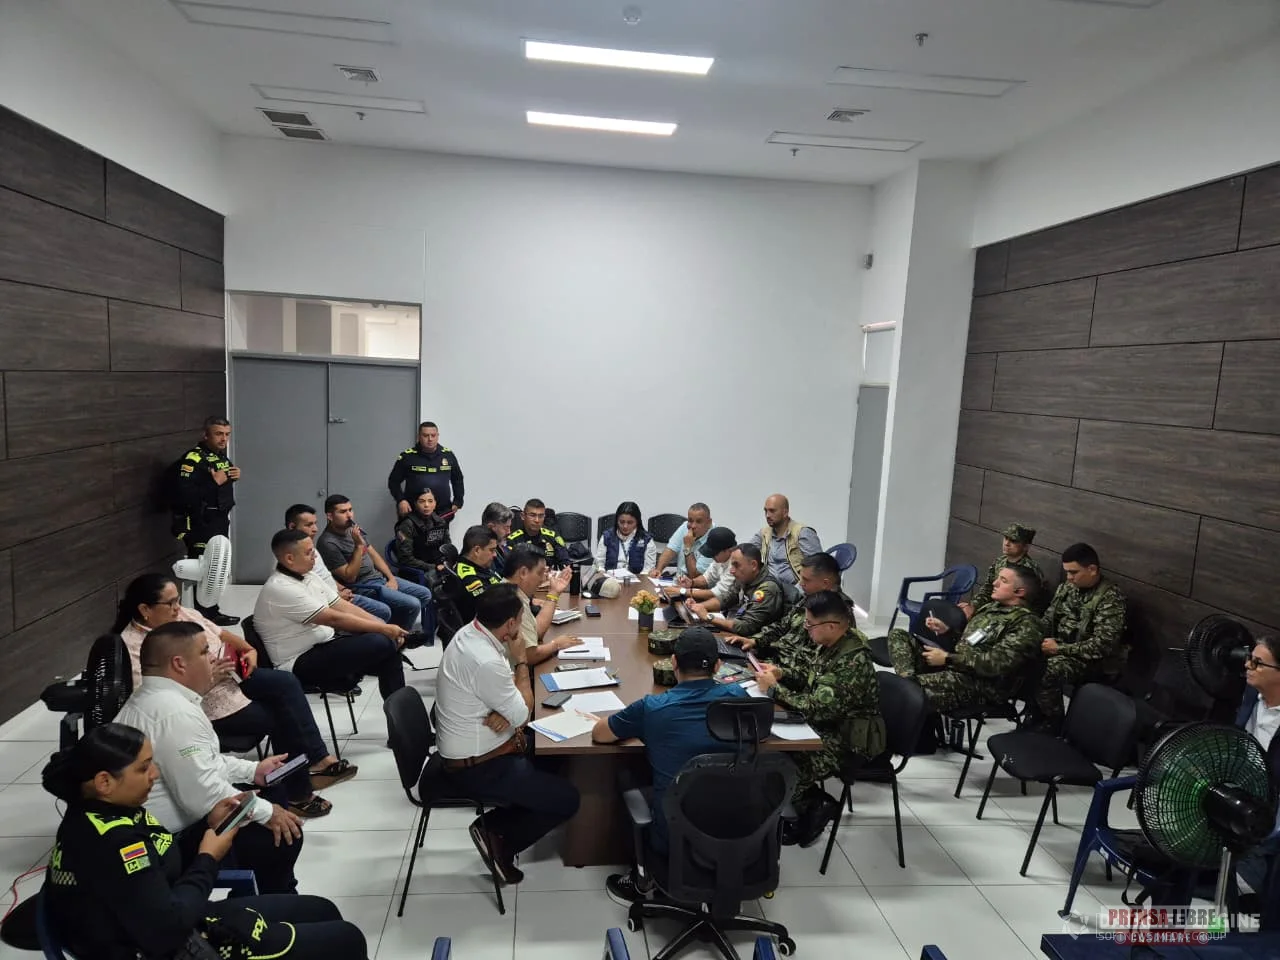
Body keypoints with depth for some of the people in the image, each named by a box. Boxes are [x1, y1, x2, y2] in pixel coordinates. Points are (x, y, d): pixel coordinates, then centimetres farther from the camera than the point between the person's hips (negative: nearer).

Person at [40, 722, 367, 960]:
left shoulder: (98, 814, 2)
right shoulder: (113, 844, -29)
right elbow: (167, 929, -30)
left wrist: (208, 824, 0)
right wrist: (208, 860, -16)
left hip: (179, 927, 10)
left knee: (322, 911, 17)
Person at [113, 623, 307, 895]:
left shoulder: (154, 697, 7)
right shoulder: (175, 712, -28)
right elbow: (203, 795, -29)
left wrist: (253, 770, 12)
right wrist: (266, 813, -17)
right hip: (172, 842, -11)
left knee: (275, 791, 15)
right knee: (284, 835, -12)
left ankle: (278, 891, 27)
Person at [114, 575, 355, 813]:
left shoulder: (179, 614, 2)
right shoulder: (133, 648, -21)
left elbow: (219, 632, 13)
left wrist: (248, 649, -3)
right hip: (209, 707, -8)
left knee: (286, 682, -13)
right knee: (282, 719, -13)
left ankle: (319, 760, -11)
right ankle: (297, 793, 4)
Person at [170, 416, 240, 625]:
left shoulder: (220, 454, 10)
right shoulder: (193, 459, -17)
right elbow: (183, 495, -27)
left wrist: (235, 476, 3)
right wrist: (214, 482, -26)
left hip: (220, 520, 9)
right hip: (200, 524, -9)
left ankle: (211, 611, 23)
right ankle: (207, 615, 1)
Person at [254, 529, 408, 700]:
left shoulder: (308, 577, 8)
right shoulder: (280, 589, -21)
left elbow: (344, 607, 6)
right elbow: (335, 619, -22)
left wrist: (386, 628, -5)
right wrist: (383, 629, -17)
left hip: (323, 645, 9)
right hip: (301, 664, -9)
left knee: (390, 643, -8)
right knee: (381, 644, -23)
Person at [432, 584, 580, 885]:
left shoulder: (471, 632, -3)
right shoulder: (485, 662, -33)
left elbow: (505, 692, 7)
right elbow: (524, 714, -19)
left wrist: (506, 712, -15)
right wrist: (521, 660, -12)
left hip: (474, 747, 9)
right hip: (478, 768, -9)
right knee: (567, 799, -4)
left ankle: (498, 824, 17)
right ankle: (498, 835, 8)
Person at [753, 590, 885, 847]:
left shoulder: (854, 661, -29)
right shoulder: (829, 643, -2)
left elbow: (816, 709, -31)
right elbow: (812, 679, 15)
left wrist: (774, 687, -22)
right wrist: (782, 673, -3)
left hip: (847, 739, -9)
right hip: (827, 725, 9)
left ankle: (818, 806, 7)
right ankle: (813, 804, 10)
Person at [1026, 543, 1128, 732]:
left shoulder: (1110, 598, -16)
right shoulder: (1067, 588, 6)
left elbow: (1102, 645, -23)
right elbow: (1048, 618, 14)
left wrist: (1059, 648, -22)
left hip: (1093, 660, -7)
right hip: (1059, 649, 7)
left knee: (1047, 670, -30)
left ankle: (1055, 723, -6)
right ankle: (1037, 714, 2)